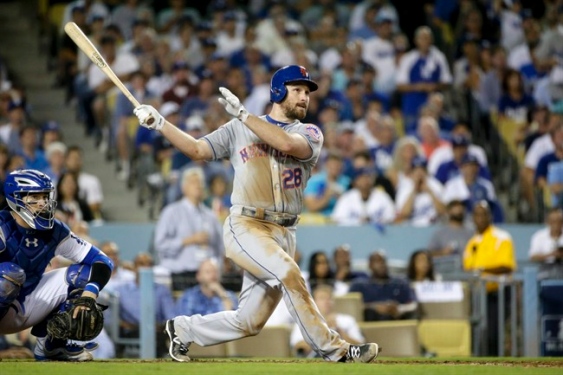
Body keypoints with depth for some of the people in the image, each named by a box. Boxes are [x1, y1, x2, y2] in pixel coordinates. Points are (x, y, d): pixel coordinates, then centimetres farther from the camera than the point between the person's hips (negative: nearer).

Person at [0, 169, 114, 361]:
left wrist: (90, 292, -18)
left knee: (82, 272, 0)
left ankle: (52, 344, 7)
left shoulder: (54, 231, 0)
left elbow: (101, 260, -2)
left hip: (27, 308, 6)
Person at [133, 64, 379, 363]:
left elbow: (287, 143, -14)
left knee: (249, 322, 2)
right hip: (245, 227, -3)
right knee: (289, 273, -30)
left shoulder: (310, 134, 8)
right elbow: (196, 149, 10)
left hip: (283, 235, 3)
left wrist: (242, 114, -14)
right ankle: (332, 349, -24)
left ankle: (182, 329, 26)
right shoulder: (238, 129, 11)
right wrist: (159, 123, -2)